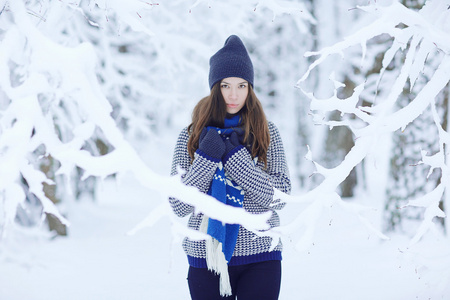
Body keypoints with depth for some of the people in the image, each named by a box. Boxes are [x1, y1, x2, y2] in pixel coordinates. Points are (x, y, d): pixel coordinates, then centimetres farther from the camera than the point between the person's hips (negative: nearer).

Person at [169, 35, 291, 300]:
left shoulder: (267, 133, 3)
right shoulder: (191, 137, 3)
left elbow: (279, 198, -8)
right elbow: (179, 206, -3)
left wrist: (233, 155, -14)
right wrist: (206, 157, -14)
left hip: (260, 258, 0)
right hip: (206, 258, 1)